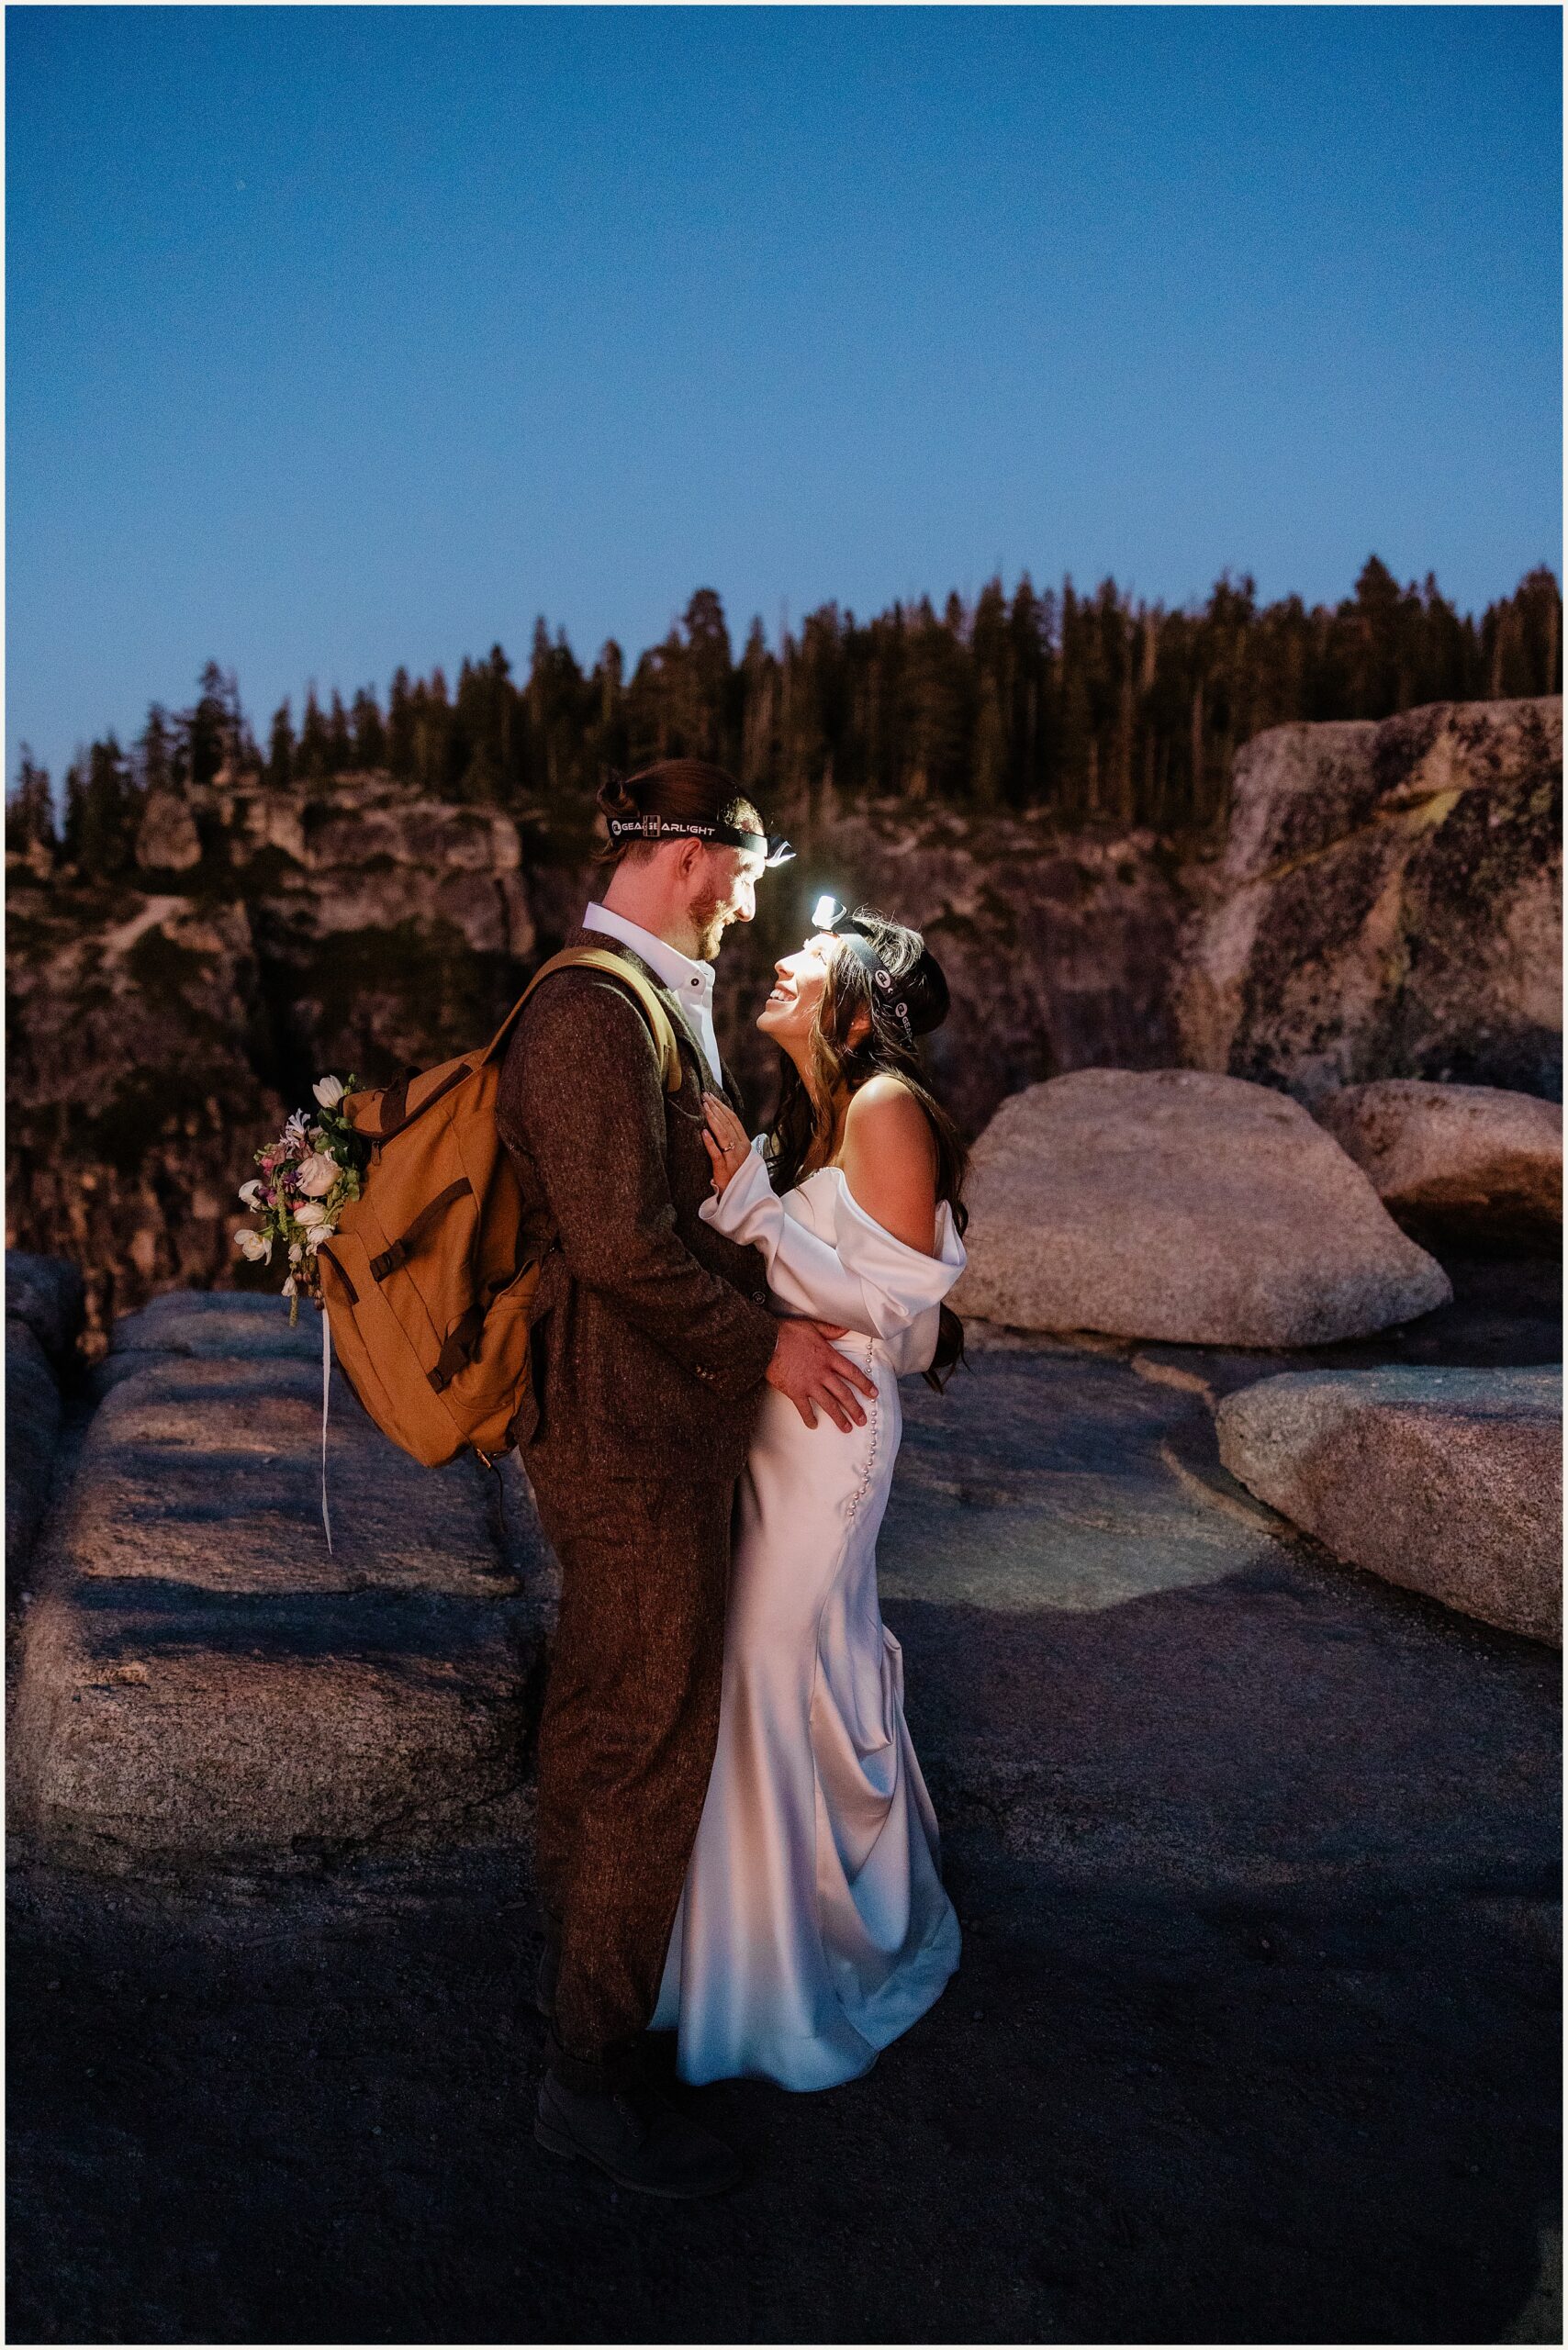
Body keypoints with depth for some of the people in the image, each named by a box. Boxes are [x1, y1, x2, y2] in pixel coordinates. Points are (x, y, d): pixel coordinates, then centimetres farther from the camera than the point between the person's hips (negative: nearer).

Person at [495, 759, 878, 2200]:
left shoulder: (645, 1004, 11)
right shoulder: (592, 1015, -22)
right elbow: (623, 1244, -25)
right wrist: (766, 1344, -15)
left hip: (649, 1418, 11)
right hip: (637, 1431, -11)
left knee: (598, 1710, 23)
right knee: (651, 1742, 1)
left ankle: (579, 1955, 44)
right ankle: (593, 2072, 18)